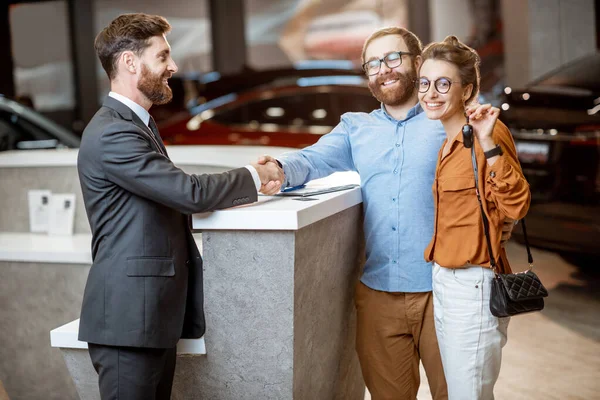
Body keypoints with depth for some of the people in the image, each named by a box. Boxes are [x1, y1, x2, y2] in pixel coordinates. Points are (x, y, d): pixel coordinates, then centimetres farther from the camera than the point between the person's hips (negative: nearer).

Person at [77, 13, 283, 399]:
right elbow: (191, 192, -22)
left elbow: (175, 196, 12)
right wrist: (253, 177, -6)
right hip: (128, 317, -10)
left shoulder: (135, 124, 17)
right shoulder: (112, 134, -18)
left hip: (156, 313, 10)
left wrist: (247, 185, 0)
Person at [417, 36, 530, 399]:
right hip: (443, 281, 9)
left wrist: (489, 144, -32)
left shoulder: (489, 132, -14)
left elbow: (516, 206, -24)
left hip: (473, 285, -9)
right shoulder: (449, 141, 13)